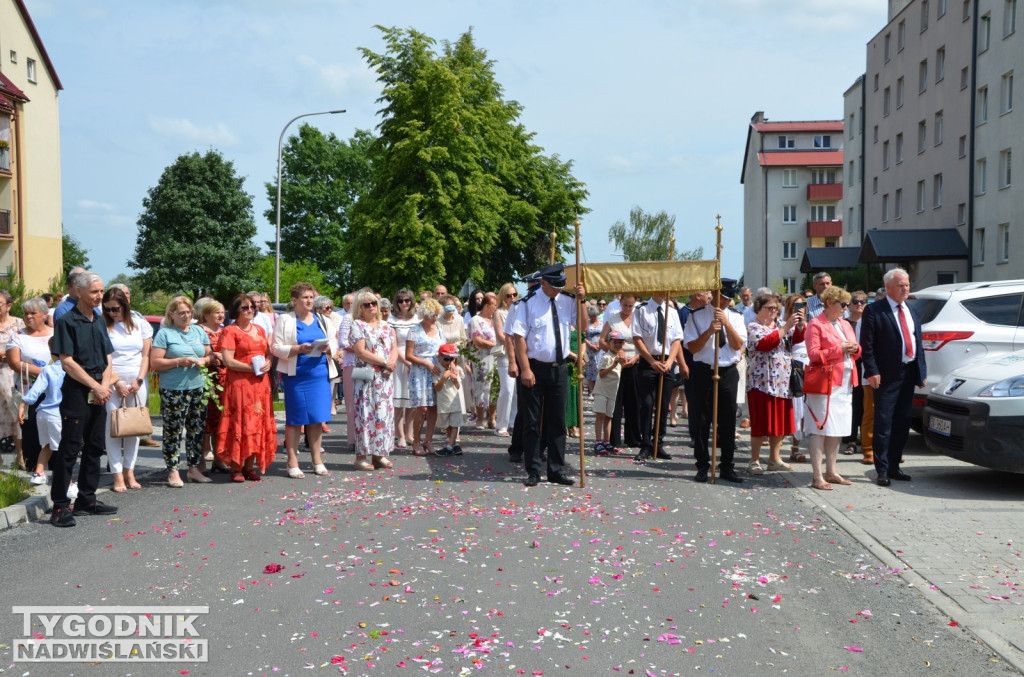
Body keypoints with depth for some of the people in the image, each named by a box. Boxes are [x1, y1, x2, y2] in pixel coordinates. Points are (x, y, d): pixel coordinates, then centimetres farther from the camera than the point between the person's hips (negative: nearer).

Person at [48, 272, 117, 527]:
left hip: (99, 393, 7)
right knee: (69, 448, -6)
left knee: (94, 447, 11)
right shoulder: (67, 321, -7)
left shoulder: (99, 322, 14)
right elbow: (67, 362, -13)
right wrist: (95, 386, -13)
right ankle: (60, 506, -3)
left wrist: (105, 385, -4)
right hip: (76, 391, -7)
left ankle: (87, 500, 20)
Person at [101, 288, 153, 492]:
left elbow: (146, 355, 7)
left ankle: (129, 471, 11)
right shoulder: (103, 327, 1)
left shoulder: (141, 325, 8)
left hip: (137, 382, 2)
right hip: (113, 381, -2)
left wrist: (139, 380, -3)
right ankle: (118, 475, -1)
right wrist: (117, 382, -10)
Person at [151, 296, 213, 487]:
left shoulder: (199, 331, 15)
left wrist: (204, 361, -3)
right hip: (173, 390, -5)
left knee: (197, 430, 8)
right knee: (173, 431, -3)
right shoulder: (165, 333, -1)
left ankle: (194, 468, 19)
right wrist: (179, 361, -16)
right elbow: (155, 362, -7)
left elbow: (209, 355, 19)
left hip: (197, 388, 5)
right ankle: (173, 472, 5)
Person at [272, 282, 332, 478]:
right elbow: (276, 347, -6)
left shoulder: (320, 319, 14)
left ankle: (316, 459, 16)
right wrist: (298, 349, -19)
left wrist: (327, 348, -4)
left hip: (319, 373, 4)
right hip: (296, 375, -4)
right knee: (295, 419, 0)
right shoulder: (285, 320, 0)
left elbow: (332, 344, 19)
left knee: (317, 418, 6)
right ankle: (292, 462, 6)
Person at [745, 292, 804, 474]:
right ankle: (754, 461, 4)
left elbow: (798, 337, 9)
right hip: (762, 382, -7)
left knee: (781, 421, 9)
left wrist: (800, 324, -10)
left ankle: (774, 459, 20)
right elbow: (765, 343, -21)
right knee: (761, 422, -4)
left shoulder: (779, 326, 18)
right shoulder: (753, 328, -4)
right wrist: (786, 326, -23)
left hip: (782, 383, 7)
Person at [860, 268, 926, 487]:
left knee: (902, 423, 11)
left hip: (909, 374, 7)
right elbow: (867, 345, -10)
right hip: (887, 376, -7)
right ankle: (882, 470, 2)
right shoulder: (874, 311, -6)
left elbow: (918, 343, 18)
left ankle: (893, 466, 20)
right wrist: (872, 372, -17)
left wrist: (922, 371, 11)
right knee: (883, 424, -3)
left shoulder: (912, 311, 15)